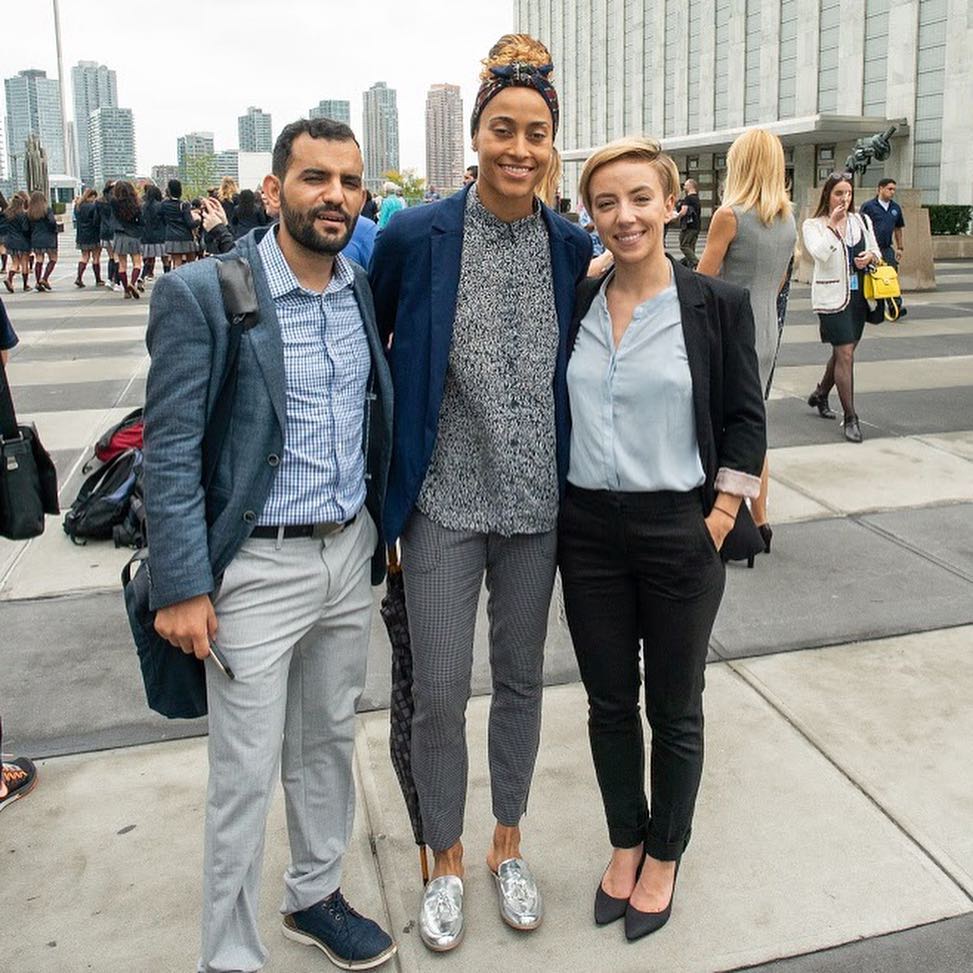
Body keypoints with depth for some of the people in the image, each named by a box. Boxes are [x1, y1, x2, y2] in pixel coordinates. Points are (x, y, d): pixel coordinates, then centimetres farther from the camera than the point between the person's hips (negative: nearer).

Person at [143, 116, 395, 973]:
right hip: (257, 566, -5)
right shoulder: (200, 294, -13)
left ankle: (315, 896, 42)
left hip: (351, 553, 6)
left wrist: (386, 529, 12)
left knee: (328, 740, 20)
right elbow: (169, 453, -13)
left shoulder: (368, 287, 4)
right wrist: (182, 587, -14)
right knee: (245, 774, 6)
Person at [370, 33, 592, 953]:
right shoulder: (415, 236, -9)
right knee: (438, 694, 5)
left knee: (521, 678, 15)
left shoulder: (574, 248, -1)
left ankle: (507, 845, 38)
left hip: (536, 498, 3)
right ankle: (446, 863, 30)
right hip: (444, 499, -2)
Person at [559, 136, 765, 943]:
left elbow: (745, 420, -3)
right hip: (588, 530, 3)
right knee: (608, 701, 15)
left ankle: (664, 855, 33)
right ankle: (625, 843, 37)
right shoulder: (574, 305, 3)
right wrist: (554, 506, 4)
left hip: (679, 532, -3)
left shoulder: (717, 305, -5)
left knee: (674, 709, 12)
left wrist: (719, 518, -7)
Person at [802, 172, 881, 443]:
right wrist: (832, 225, -19)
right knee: (845, 354, -10)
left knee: (843, 351, 16)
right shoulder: (813, 225, -4)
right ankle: (850, 418, -6)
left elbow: (876, 251, 16)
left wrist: (871, 256, -6)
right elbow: (819, 254, -20)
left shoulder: (862, 221, 10)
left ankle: (820, 395, 40)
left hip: (858, 295, 6)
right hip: (833, 296, -6)